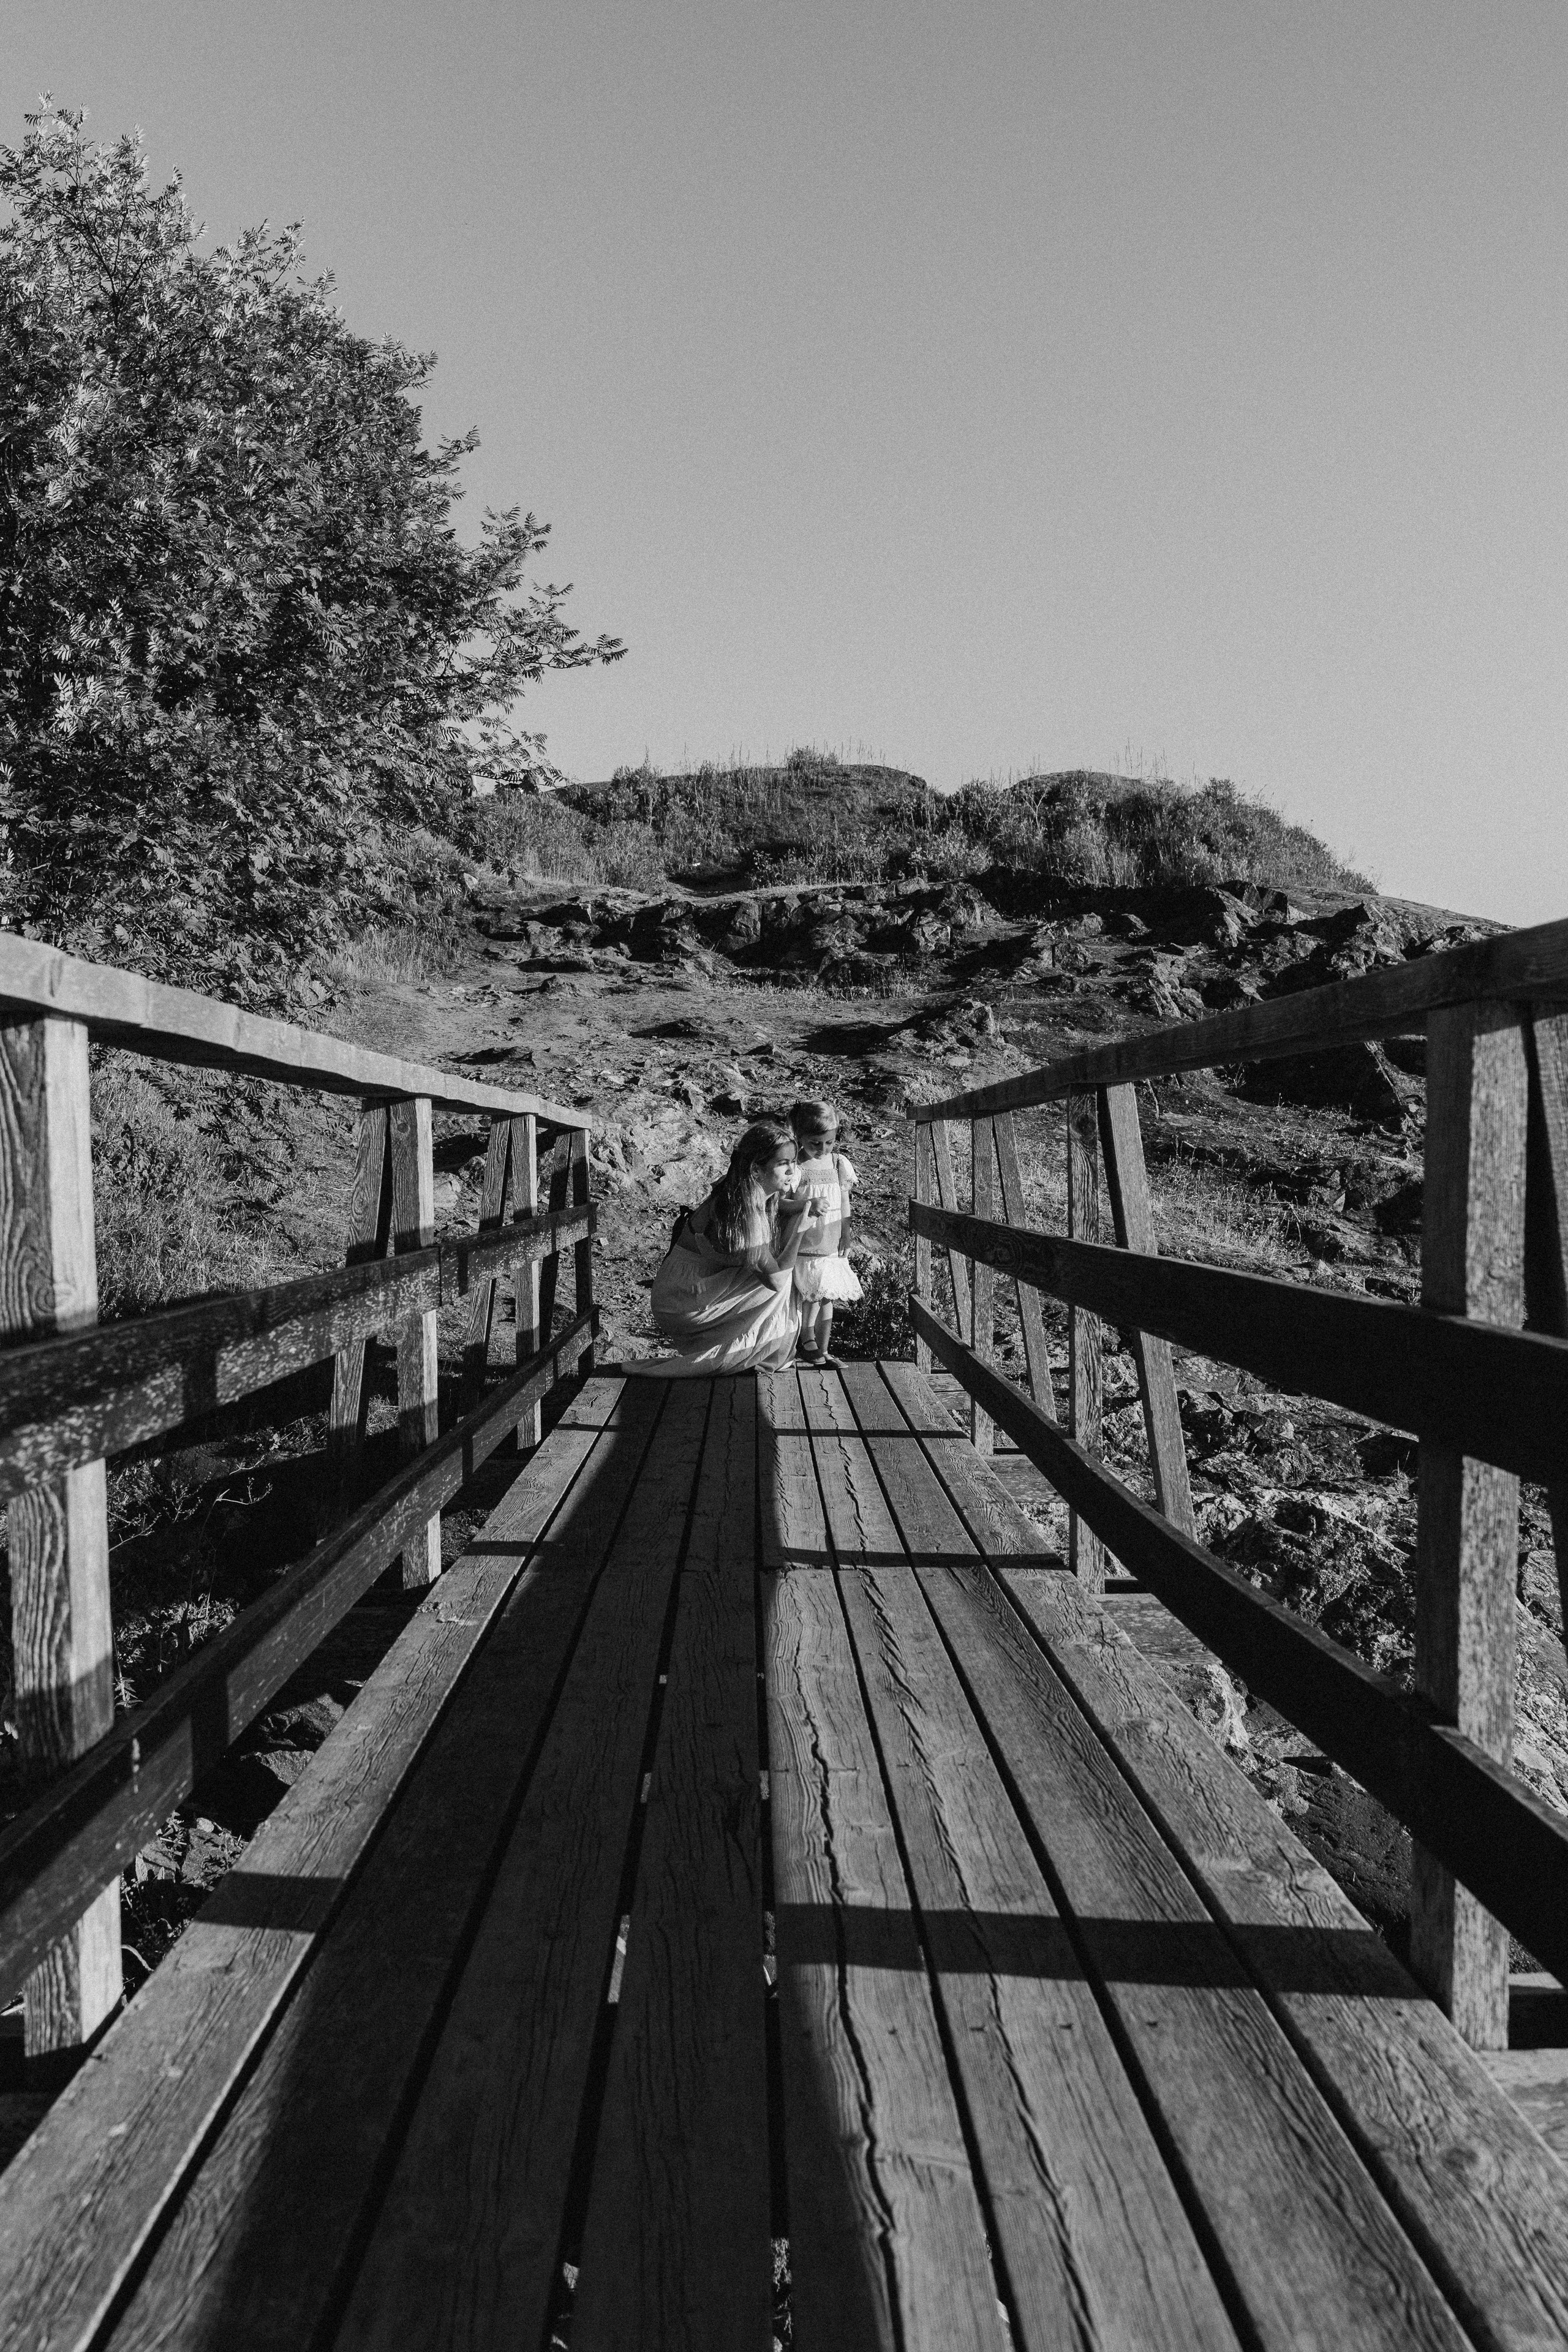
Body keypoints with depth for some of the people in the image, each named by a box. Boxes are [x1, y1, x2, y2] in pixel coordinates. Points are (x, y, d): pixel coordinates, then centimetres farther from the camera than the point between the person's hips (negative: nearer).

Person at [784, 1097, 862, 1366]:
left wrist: (845, 1233, 5)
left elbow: (844, 1200, 10)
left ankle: (823, 1349, 19)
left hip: (831, 1245, 4)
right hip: (803, 1246, -4)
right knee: (808, 1298, 1)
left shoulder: (838, 1162, 3)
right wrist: (809, 1204, -34)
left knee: (827, 1298, 9)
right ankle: (807, 1341, 22)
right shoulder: (795, 1166, -13)